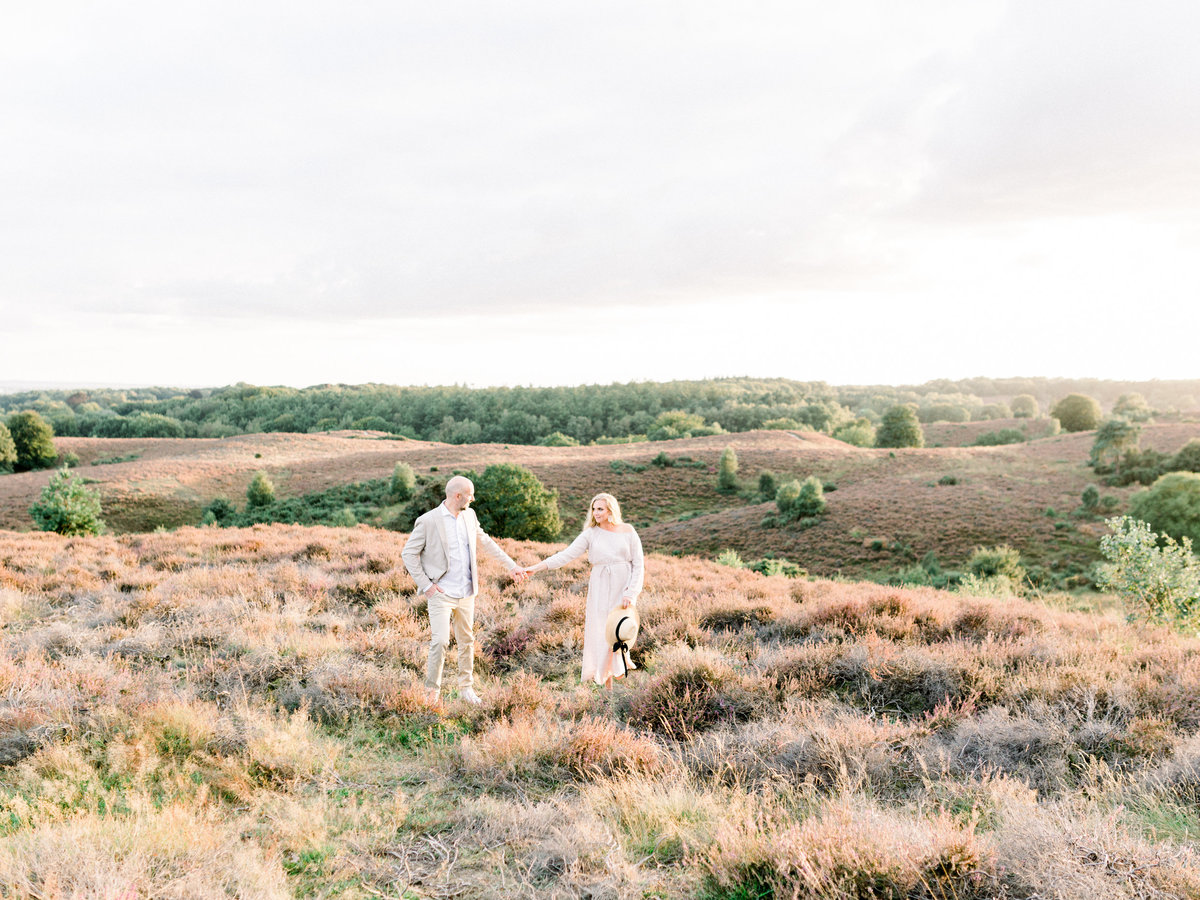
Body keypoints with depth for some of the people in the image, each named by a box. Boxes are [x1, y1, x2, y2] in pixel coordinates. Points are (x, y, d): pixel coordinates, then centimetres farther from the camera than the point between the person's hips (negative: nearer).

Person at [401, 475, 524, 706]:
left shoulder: (469, 515, 6)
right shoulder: (428, 521, -13)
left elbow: (486, 542, 18)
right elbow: (408, 553, -8)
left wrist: (511, 565, 18)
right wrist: (426, 585, -11)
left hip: (466, 592, 6)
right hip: (442, 594, -6)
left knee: (467, 641, 12)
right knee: (440, 642, -11)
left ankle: (466, 688, 26)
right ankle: (432, 691, 7)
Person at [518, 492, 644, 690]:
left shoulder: (628, 532, 1)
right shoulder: (591, 534, 2)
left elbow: (638, 565, 0)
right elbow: (567, 555, -6)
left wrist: (631, 593, -11)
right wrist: (536, 568, -17)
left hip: (624, 589, -1)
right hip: (600, 590, 1)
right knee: (600, 634, 0)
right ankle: (607, 686, 10)